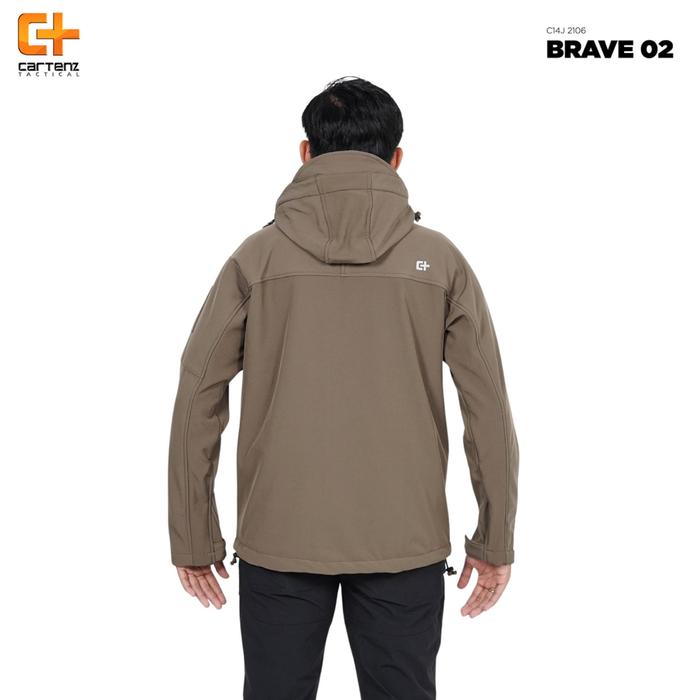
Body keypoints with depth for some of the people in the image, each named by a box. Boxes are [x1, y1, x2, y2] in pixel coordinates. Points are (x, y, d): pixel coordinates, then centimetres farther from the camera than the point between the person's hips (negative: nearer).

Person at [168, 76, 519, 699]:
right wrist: (495, 542, 8)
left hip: (278, 539, 0)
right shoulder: (439, 259, -1)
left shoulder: (257, 256, -1)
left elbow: (198, 397, -2)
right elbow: (489, 407, -1)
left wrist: (194, 538, 7)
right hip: (407, 541, 0)